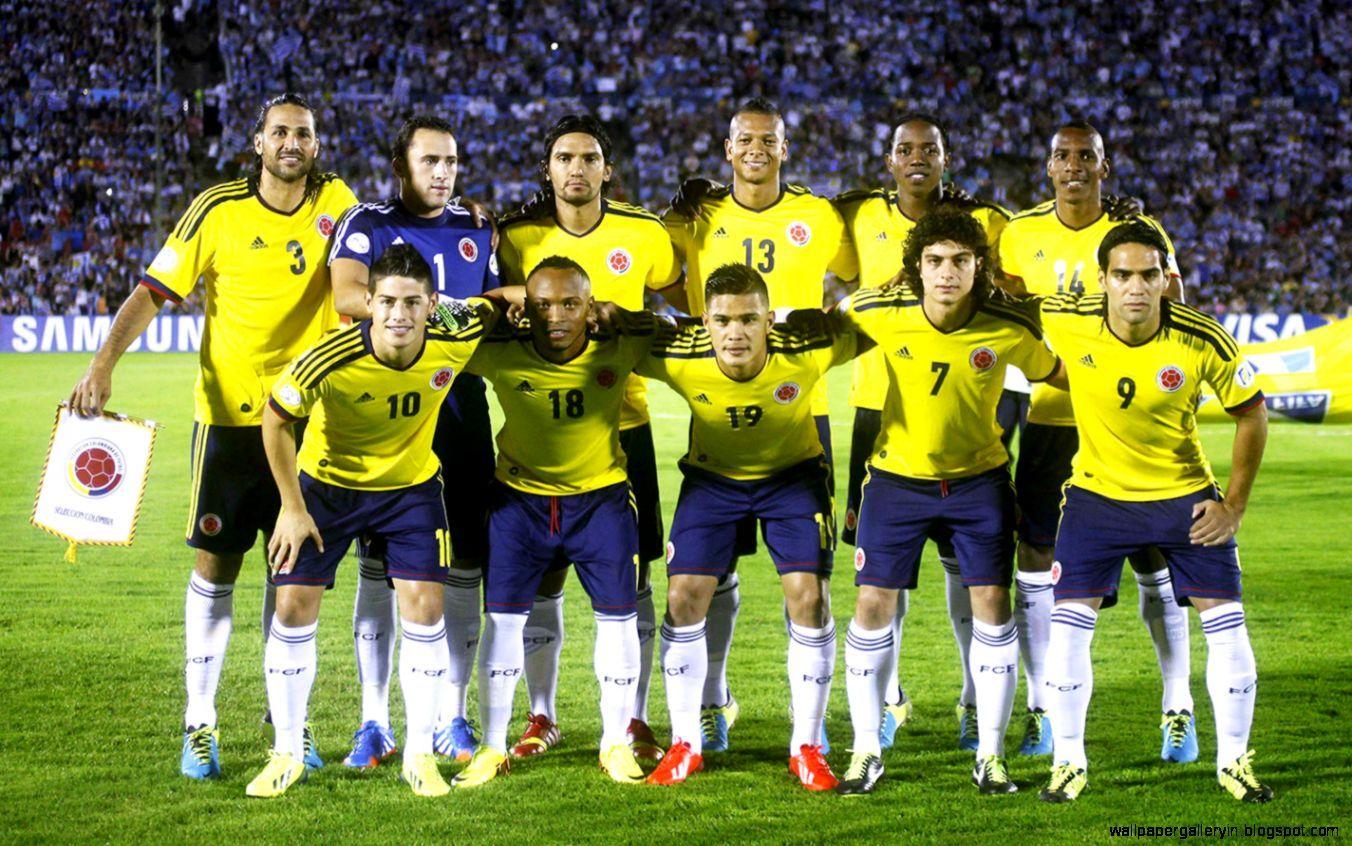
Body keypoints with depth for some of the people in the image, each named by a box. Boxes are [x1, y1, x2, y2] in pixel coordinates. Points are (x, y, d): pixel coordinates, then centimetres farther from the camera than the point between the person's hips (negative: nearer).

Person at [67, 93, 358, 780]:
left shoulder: (335, 201, 1)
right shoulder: (218, 211, -7)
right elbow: (153, 291, -7)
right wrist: (104, 362, -19)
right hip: (229, 412, -2)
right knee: (215, 563, 0)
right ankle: (199, 724, 8)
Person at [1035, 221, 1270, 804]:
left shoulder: (1203, 341, -19)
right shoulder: (1066, 321, -18)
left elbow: (1251, 414, -5)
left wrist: (1235, 504, -6)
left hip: (1186, 496, 0)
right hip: (1097, 493, 0)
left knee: (1226, 622, -4)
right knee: (1069, 622, -8)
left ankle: (1234, 762, 13)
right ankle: (1068, 762, 7)